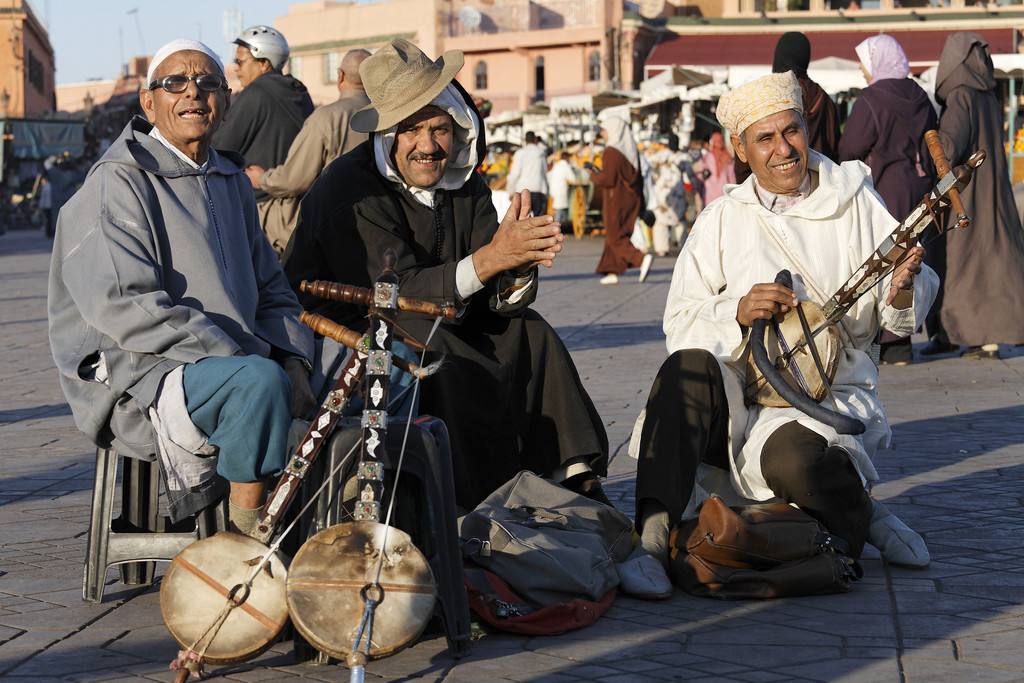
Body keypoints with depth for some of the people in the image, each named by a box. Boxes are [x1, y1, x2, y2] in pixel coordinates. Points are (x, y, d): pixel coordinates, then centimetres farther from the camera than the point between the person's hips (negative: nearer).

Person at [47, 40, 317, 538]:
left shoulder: (231, 181, 20)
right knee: (260, 382, -34)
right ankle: (247, 540, -20)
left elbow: (271, 291, 20)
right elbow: (123, 306, -19)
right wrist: (246, 363, -23)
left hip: (232, 362, 8)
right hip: (137, 379, -8)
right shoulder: (116, 185, -7)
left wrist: (292, 361, -2)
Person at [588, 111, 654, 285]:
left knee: (615, 239, -2)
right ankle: (612, 272, 15)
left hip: (615, 201, -8)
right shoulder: (631, 149, 8)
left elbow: (607, 179, -22)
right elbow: (638, 178, 12)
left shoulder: (611, 152, -17)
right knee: (615, 236, 15)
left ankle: (642, 258, -21)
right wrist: (640, 204, 16)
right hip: (631, 199, 8)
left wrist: (592, 174, -3)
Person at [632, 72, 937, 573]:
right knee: (689, 367, -30)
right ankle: (652, 530, -29)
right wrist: (737, 312, -17)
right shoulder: (720, 220, 8)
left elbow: (901, 319, 5)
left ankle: (859, 518, -2)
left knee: (791, 459, -35)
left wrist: (902, 289, -19)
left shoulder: (857, 204, 5)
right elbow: (679, 324, 2)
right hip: (738, 396, 2)